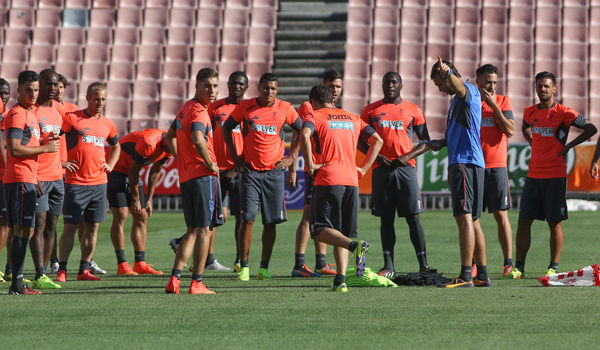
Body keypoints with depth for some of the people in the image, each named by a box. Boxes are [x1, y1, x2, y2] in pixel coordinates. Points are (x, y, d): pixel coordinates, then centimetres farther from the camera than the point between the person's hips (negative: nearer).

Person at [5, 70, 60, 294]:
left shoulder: (29, 114, 19)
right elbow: (14, 150, -20)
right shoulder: (17, 114, -12)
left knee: (24, 231, 10)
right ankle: (17, 284, -12)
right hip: (20, 180, -10)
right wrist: (44, 148, -13)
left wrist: (44, 142, 10)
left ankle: (17, 283, 11)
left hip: (28, 180, 10)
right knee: (22, 230, -11)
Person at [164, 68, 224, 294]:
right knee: (204, 229, -3)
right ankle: (197, 283, -3)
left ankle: (175, 278, 6)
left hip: (186, 176, 9)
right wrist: (211, 164, -18)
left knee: (193, 230, 14)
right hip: (203, 175, -9)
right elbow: (198, 141, -32)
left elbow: (170, 136, 30)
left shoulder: (186, 108, 16)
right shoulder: (199, 112, -14)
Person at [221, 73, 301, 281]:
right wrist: (235, 157, 5)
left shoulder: (285, 109, 1)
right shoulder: (245, 107, -1)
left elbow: (301, 131, 14)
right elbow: (226, 128, 12)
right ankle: (244, 267, -3)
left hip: (274, 171, 1)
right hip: (250, 170, -1)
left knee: (271, 221, 2)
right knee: (247, 219, -9)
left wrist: (292, 158, 6)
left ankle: (264, 268, 10)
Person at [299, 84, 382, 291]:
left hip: (328, 179, -5)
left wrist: (310, 164, -9)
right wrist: (364, 168, 13)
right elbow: (377, 140, 13)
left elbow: (304, 135, -17)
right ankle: (340, 280, -5)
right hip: (351, 180, 5)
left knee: (320, 230, -2)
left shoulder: (315, 116, 4)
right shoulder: (353, 119, 20)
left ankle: (355, 245, -27)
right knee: (342, 234, 9)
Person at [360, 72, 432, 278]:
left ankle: (424, 265, -4)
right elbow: (360, 141, 12)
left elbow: (425, 142, 10)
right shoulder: (371, 110, 10)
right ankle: (388, 267, 4)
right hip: (381, 168, 1)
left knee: (413, 217, -6)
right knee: (386, 218, 2)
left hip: (405, 167, -1)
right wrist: (376, 155, -5)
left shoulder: (413, 110, 8)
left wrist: (408, 156, -7)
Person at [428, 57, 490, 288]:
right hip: (459, 163, 11)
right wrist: (442, 143, 18)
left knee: (464, 217, -16)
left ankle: (466, 276, -21)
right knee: (472, 221, 12)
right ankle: (482, 275, 15)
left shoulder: (469, 91, -6)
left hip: (467, 162, -11)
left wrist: (448, 73, -53)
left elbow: (460, 87, -33)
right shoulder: (456, 100, 24)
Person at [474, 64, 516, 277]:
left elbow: (510, 131, -7)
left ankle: (508, 262, -2)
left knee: (501, 215, -3)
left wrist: (494, 105, -11)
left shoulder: (503, 101, 5)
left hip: (497, 166, -1)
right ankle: (473, 263, 5)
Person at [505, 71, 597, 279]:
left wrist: (568, 146, -6)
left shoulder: (563, 113, -7)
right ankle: (519, 267, 6)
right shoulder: (530, 112, 9)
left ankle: (553, 267, 6)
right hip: (533, 174, 5)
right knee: (524, 221, 2)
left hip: (555, 176, -5)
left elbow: (591, 129, -6)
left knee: (555, 222, -1)